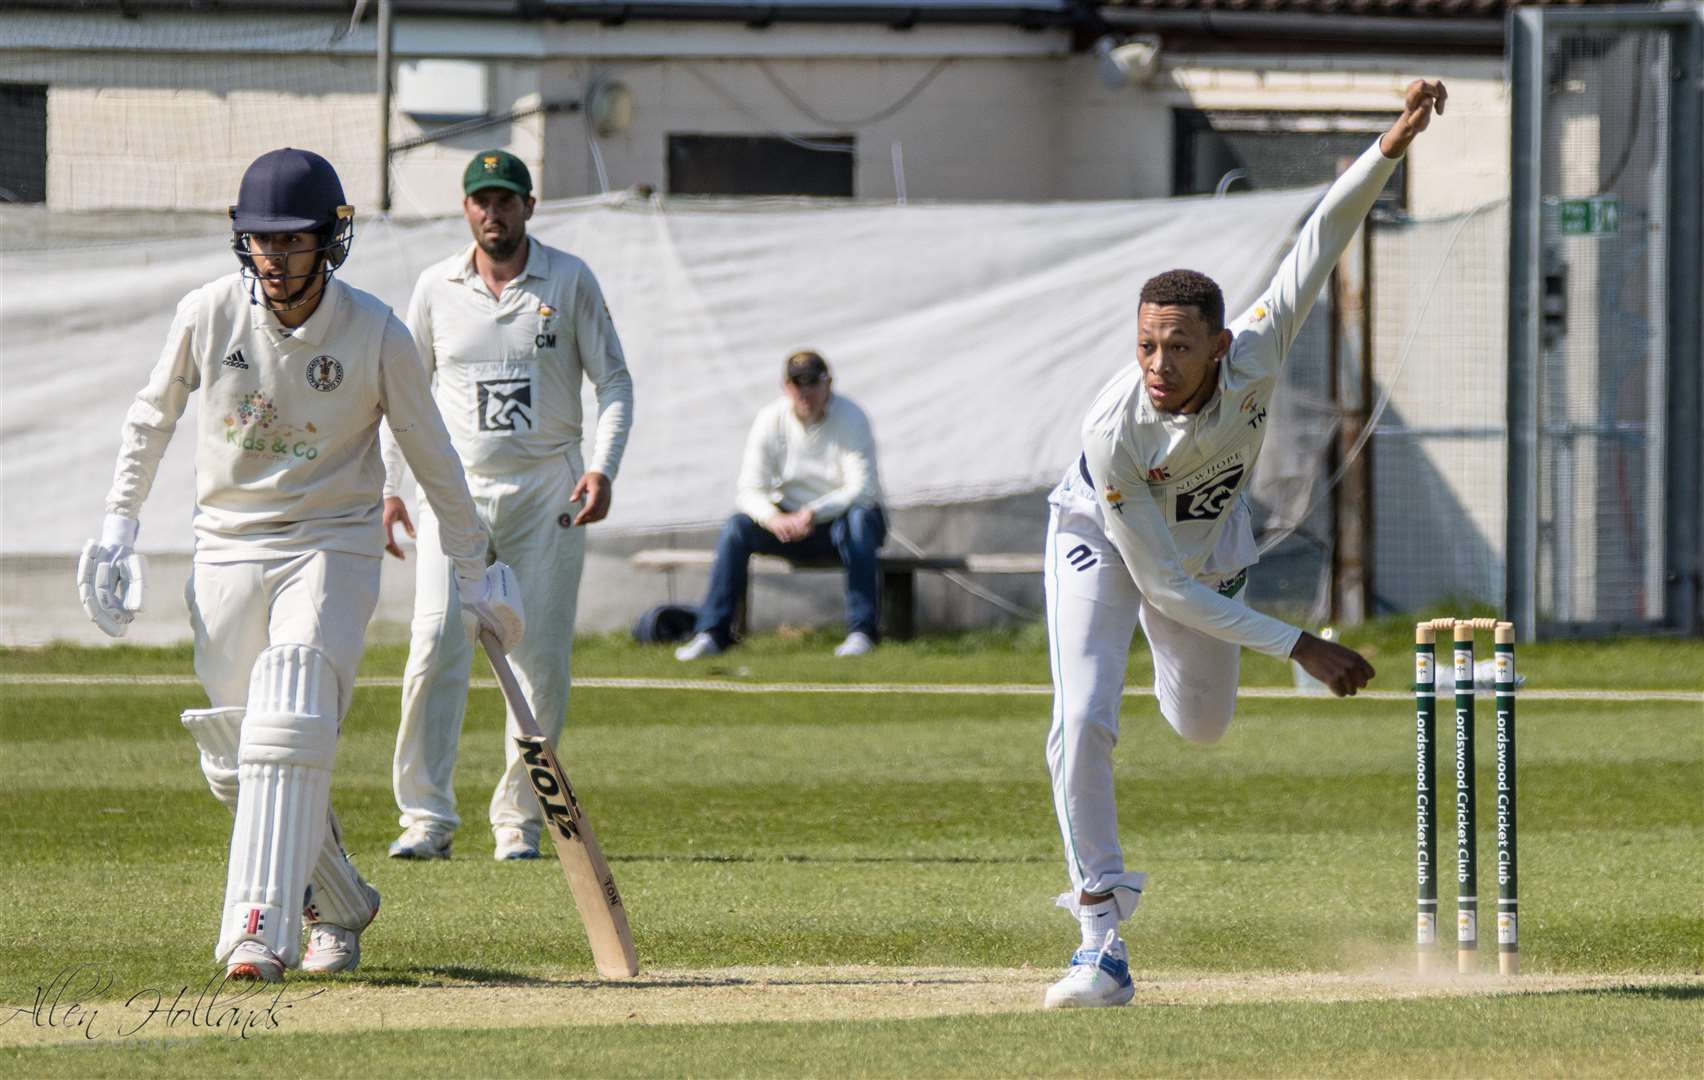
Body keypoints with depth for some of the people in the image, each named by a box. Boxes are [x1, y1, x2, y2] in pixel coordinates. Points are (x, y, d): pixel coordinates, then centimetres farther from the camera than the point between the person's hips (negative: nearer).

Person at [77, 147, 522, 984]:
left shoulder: (375, 334, -11)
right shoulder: (208, 314, -7)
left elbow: (432, 459, 0)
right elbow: (152, 417, 11)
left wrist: (477, 575, 6)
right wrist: (118, 527, 8)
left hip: (331, 547, -3)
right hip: (227, 549, 3)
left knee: (288, 733, -22)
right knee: (233, 766, 4)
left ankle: (259, 928, -28)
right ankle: (339, 907, 25)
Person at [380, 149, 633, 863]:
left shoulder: (570, 282, 1)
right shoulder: (436, 288, 6)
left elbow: (613, 380, 3)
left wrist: (603, 468, -12)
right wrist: (388, 486, 7)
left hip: (548, 489, -1)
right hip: (456, 488, 1)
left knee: (542, 658, -2)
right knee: (436, 646, -12)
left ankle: (519, 820, 6)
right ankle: (426, 818, -11)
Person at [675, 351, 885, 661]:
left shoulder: (851, 419, -15)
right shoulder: (770, 421, -7)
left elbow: (861, 490, -24)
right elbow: (750, 490, -11)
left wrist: (814, 513, -40)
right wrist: (773, 518, -35)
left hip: (840, 516, -3)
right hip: (792, 521, 3)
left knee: (857, 519, -37)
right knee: (737, 527, -23)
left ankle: (862, 631, -37)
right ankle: (712, 633, -23)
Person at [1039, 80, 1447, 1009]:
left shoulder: (1254, 356, -35)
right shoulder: (1113, 433, -41)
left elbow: (1324, 235, -32)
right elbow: (1166, 585, -34)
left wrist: (1391, 147, -48)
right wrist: (1296, 647, -35)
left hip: (1210, 543, 4)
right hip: (1102, 539, -4)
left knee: (1203, 725, 19)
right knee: (1083, 723, -22)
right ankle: (1102, 939, -15)